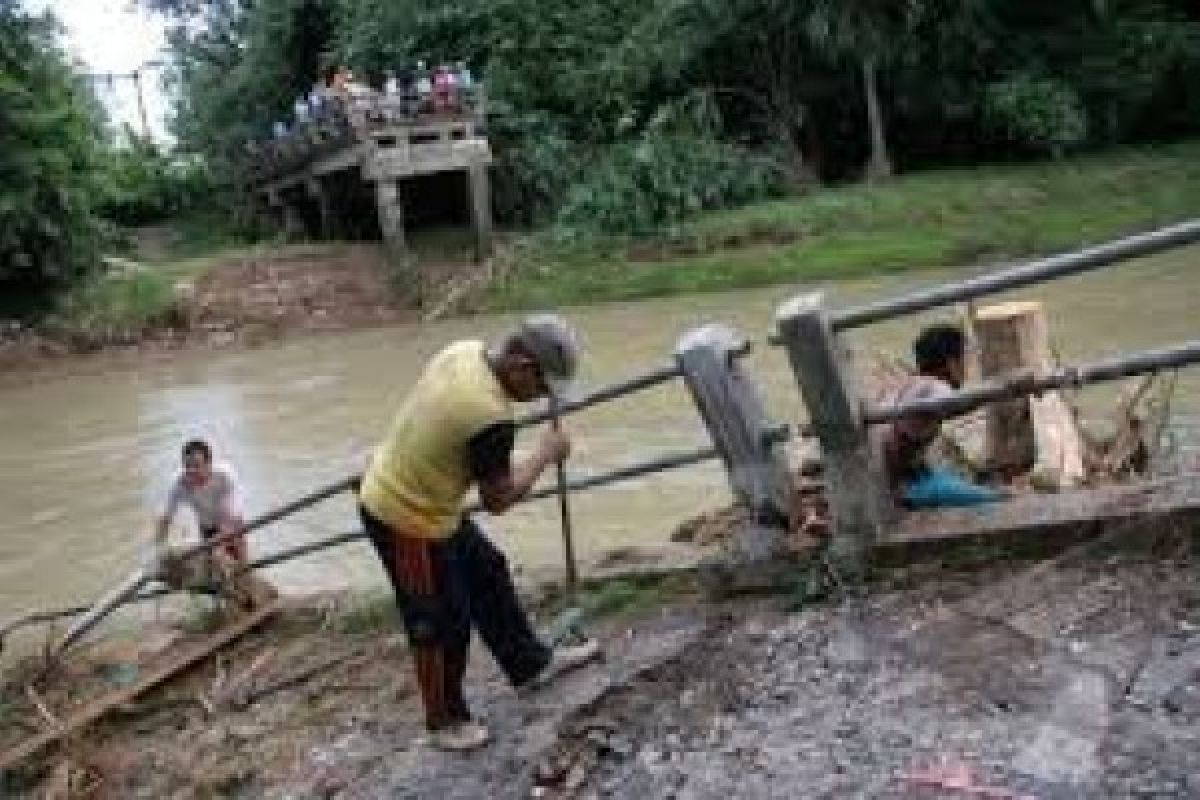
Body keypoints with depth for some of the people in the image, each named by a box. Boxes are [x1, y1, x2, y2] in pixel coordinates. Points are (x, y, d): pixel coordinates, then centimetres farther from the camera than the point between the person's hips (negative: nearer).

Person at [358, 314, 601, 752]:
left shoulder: (465, 350, -8)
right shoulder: (490, 416, -33)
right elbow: (498, 499, -18)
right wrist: (544, 454, -7)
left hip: (394, 492, 9)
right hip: (408, 519, -9)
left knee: (488, 574, 21)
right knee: (441, 624, 9)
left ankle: (530, 665, 38)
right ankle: (445, 722, 31)